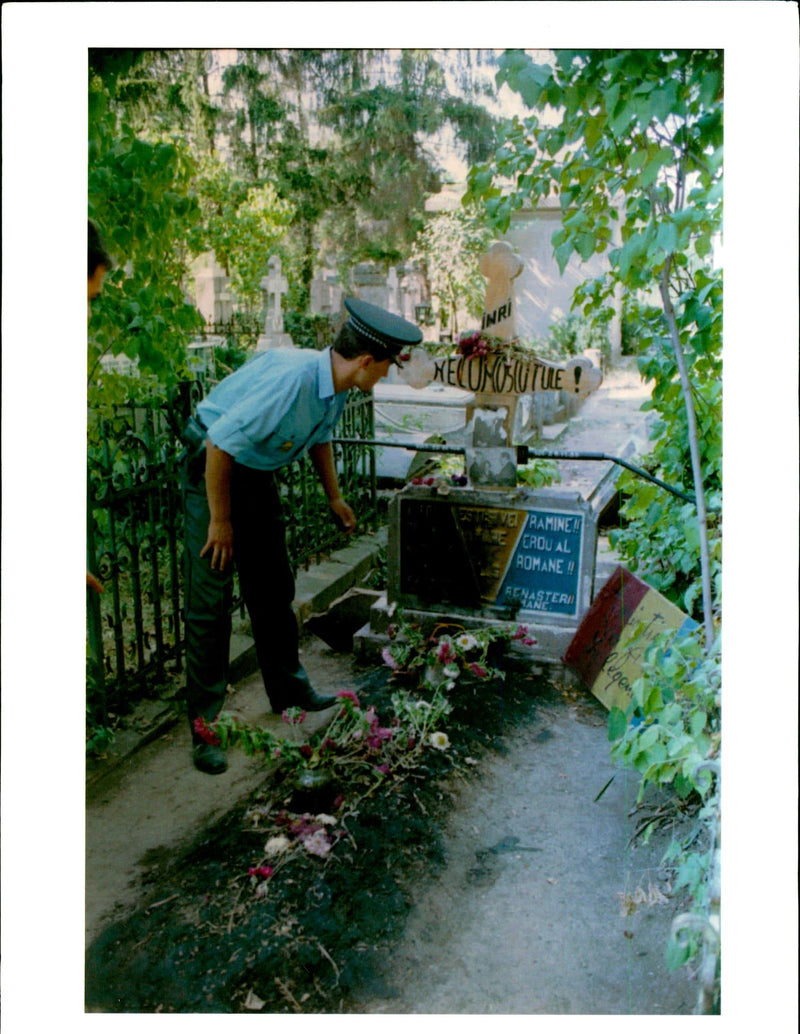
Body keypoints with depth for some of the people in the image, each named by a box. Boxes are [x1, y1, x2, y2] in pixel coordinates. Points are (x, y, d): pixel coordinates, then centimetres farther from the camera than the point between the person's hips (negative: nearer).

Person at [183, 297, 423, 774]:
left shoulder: (336, 385, -5)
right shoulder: (289, 379, -33)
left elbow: (320, 437, 16)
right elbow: (219, 444, -29)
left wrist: (335, 498, 22)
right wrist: (220, 521, -21)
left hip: (259, 471, 9)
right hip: (213, 466, -8)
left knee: (274, 587, 15)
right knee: (211, 600, -8)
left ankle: (289, 690, 31)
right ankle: (205, 728, 2)